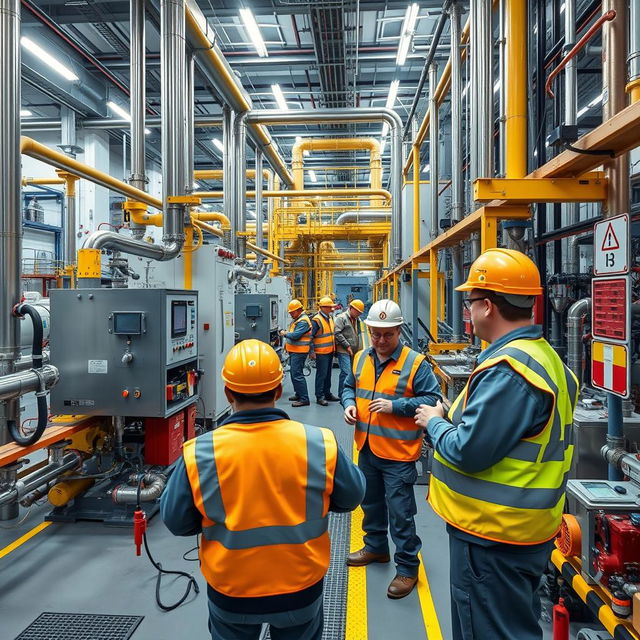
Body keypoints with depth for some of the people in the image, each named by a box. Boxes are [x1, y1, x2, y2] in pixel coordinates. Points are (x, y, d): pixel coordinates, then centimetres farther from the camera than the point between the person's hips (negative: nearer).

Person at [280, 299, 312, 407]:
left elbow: (295, 335, -24)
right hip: (294, 351, 11)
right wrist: (287, 343, 11)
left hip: (299, 352, -11)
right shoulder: (297, 319, 17)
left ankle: (304, 399, -10)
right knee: (294, 373, 18)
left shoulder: (303, 321, -17)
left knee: (297, 375, -12)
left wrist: (285, 334, -8)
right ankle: (298, 394, 30)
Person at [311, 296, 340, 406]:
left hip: (330, 351, 8)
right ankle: (319, 396, 4)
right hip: (321, 352, -8)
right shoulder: (316, 320, -15)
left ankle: (327, 393, 28)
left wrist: (334, 347, 21)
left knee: (328, 373, 17)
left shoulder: (330, 318, 12)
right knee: (321, 374, -4)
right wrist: (311, 352, -17)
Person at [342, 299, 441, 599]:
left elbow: (432, 399, -16)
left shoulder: (415, 362, -13)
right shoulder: (360, 359, 5)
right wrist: (349, 403, -2)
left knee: (400, 513, 3)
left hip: (398, 453, -6)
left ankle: (407, 567, 22)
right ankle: (376, 547, 45)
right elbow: (349, 386, 19)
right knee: (371, 503, 23)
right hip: (367, 449, 7)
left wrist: (394, 406, -23)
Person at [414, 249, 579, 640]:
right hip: (521, 528, 10)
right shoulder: (542, 354, 7)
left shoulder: (508, 368, -27)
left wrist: (434, 422, -10)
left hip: (493, 535, -10)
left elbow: (468, 451, -28)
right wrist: (451, 417, 5)